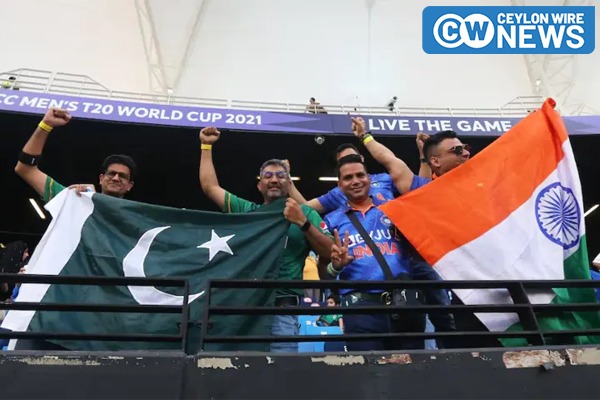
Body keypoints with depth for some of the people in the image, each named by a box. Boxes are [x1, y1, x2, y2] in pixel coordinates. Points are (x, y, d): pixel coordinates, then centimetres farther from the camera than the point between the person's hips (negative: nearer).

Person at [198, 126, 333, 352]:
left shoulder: (305, 213, 11)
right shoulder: (245, 209, 17)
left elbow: (330, 254, 3)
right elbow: (209, 187, 19)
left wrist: (303, 223, -9)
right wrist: (206, 146, 22)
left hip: (281, 307, -2)